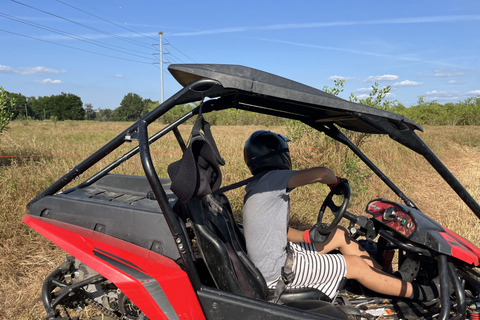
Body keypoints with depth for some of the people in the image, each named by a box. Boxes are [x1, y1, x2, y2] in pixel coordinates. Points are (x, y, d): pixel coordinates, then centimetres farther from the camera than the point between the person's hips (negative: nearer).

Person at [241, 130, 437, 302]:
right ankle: (417, 293, 20)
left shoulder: (261, 185, 10)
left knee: (339, 235, 13)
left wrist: (310, 237, 8)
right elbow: (322, 173, -30)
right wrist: (336, 182, -8)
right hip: (276, 273, -9)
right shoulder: (272, 179, -20)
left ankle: (390, 279, 25)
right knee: (356, 265, 0)